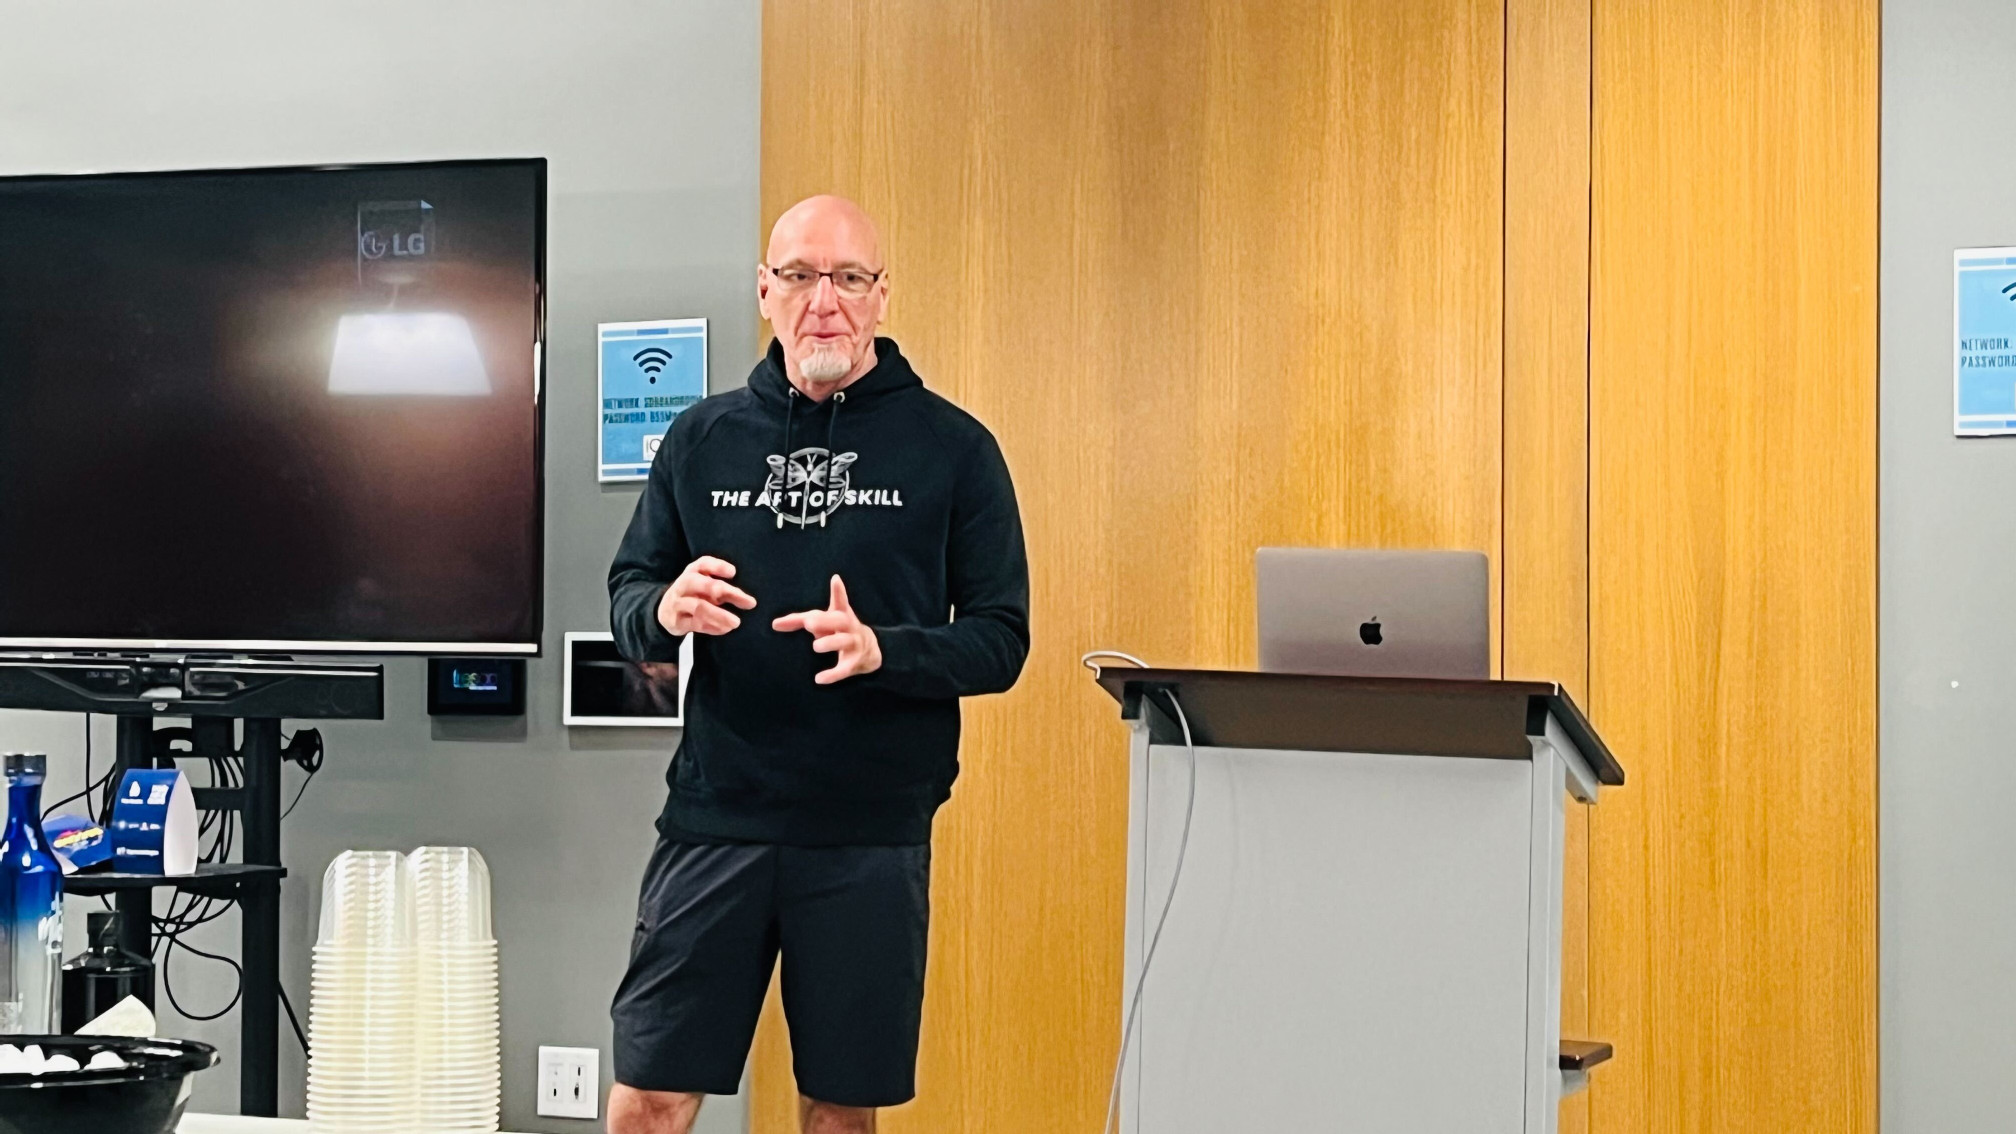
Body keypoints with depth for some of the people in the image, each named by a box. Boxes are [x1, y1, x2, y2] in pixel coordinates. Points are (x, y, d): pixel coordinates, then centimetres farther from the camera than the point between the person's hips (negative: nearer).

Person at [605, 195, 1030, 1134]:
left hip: (873, 834, -1)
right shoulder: (703, 437, 8)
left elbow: (1000, 639, -1)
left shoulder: (952, 447, 1)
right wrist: (666, 609, -13)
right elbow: (626, 596, 11)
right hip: (714, 819, 2)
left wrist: (881, 650, -20)